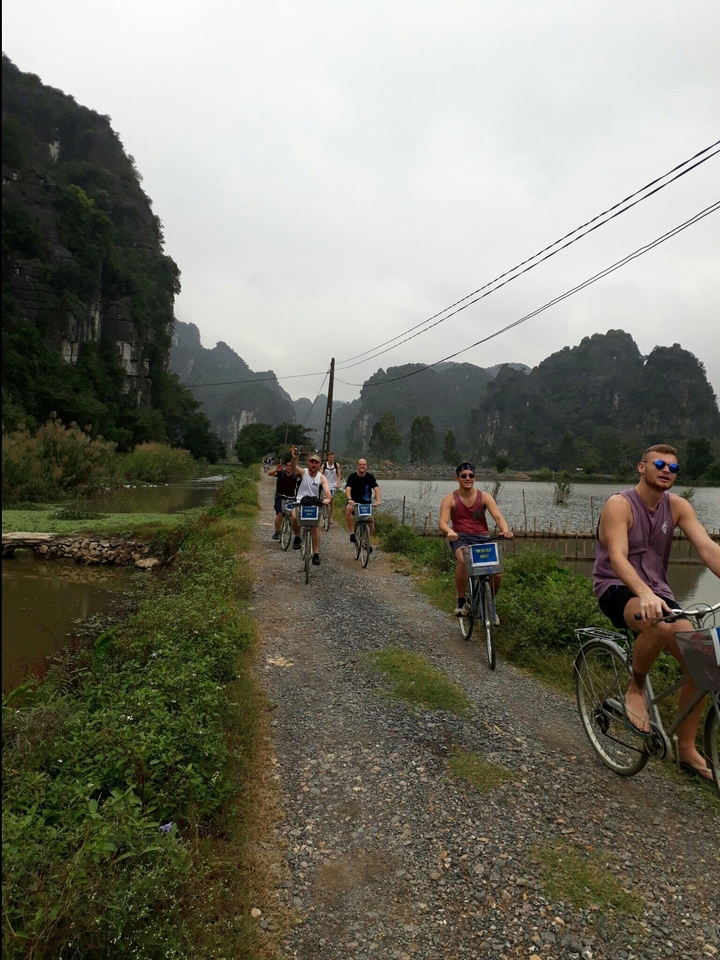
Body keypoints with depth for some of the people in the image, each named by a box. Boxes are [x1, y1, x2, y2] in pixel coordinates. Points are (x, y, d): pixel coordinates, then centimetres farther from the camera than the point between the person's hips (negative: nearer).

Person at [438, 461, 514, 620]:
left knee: (496, 573, -15)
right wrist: (449, 532, -39)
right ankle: (461, 602, -17)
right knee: (463, 561, -36)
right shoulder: (449, 499, -2)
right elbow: (442, 522, -15)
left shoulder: (484, 497, 1)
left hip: (482, 537, 2)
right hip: (460, 538, -2)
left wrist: (505, 529, -34)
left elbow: (498, 516, -12)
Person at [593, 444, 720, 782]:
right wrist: (645, 595, -45)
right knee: (661, 625, -38)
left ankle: (687, 750, 14)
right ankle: (635, 688, -8)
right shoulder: (619, 504, -15)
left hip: (657, 592, 6)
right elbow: (617, 557, -28)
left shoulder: (677, 505, 2)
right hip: (617, 589, -6)